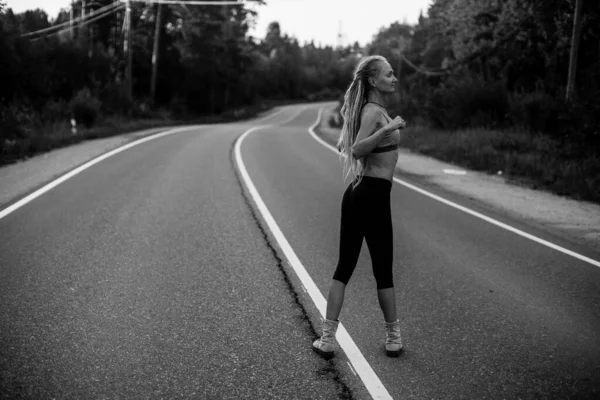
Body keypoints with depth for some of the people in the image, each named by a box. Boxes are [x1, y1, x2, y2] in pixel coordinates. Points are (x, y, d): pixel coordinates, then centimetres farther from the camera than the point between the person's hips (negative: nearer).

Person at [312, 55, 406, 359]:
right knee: (383, 269, 4)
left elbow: (343, 146, 25)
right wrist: (386, 130, -36)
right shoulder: (373, 111, -13)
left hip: (356, 193, 9)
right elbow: (356, 149, -28)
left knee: (344, 266, 8)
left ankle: (327, 339, 10)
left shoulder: (372, 110, 15)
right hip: (373, 195, -9)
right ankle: (393, 339, 18)